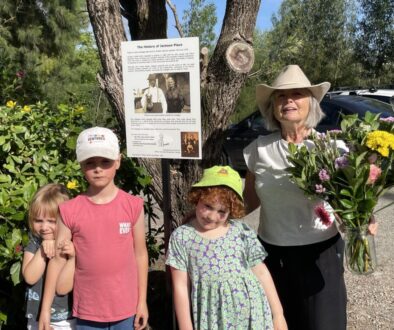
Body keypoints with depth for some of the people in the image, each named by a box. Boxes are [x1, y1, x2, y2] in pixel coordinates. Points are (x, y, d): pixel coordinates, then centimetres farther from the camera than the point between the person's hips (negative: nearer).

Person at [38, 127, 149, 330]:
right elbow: (57, 259, -3)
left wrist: (142, 301, 1)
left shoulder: (133, 206, -8)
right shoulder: (70, 211, -8)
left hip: (125, 309, 0)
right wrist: (45, 308, -2)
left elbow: (140, 254, -1)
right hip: (87, 311, 0)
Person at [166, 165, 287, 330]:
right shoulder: (181, 236, -6)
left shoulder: (242, 231, -2)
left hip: (250, 313, 1)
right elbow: (181, 287, -4)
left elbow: (261, 273, 4)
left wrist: (278, 314, 6)